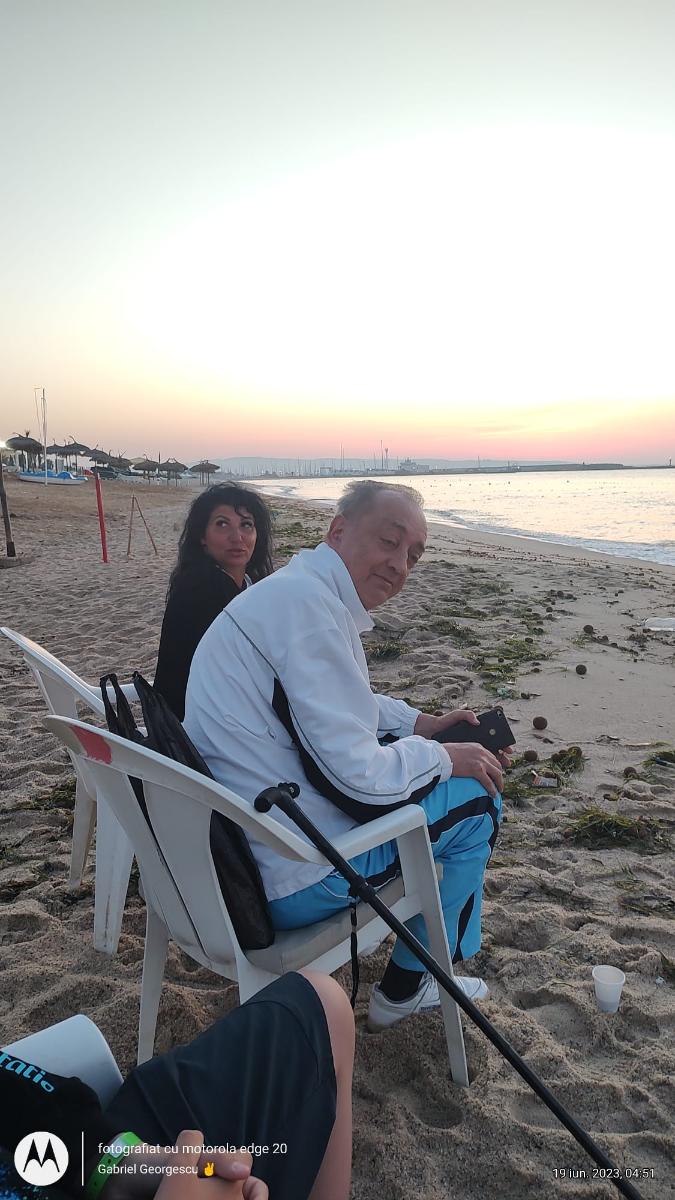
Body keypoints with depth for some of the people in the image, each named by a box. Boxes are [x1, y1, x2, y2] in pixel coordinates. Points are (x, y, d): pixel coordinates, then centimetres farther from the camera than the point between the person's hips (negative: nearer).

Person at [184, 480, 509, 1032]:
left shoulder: (295, 590, 8)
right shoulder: (308, 604, -25)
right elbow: (359, 773, -25)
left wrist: (421, 723, 14)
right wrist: (445, 757, -7)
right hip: (286, 885, -10)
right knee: (475, 801, 2)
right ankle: (406, 988, 21)